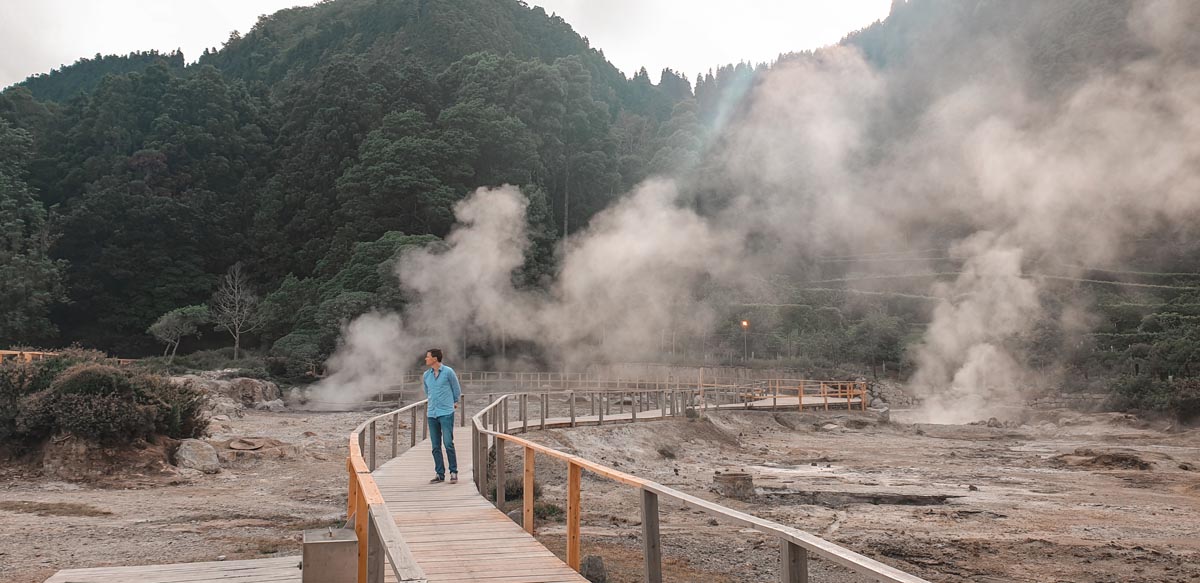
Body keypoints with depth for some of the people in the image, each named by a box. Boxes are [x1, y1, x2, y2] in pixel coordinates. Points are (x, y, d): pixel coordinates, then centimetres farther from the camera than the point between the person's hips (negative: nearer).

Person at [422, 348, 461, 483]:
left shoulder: (448, 372, -4)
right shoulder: (426, 375, 10)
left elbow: (457, 390, 9)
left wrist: (454, 403, 20)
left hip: (446, 413, -5)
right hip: (432, 414, 5)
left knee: (448, 443, -10)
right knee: (436, 446, 5)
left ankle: (453, 472, -1)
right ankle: (440, 474, 11)